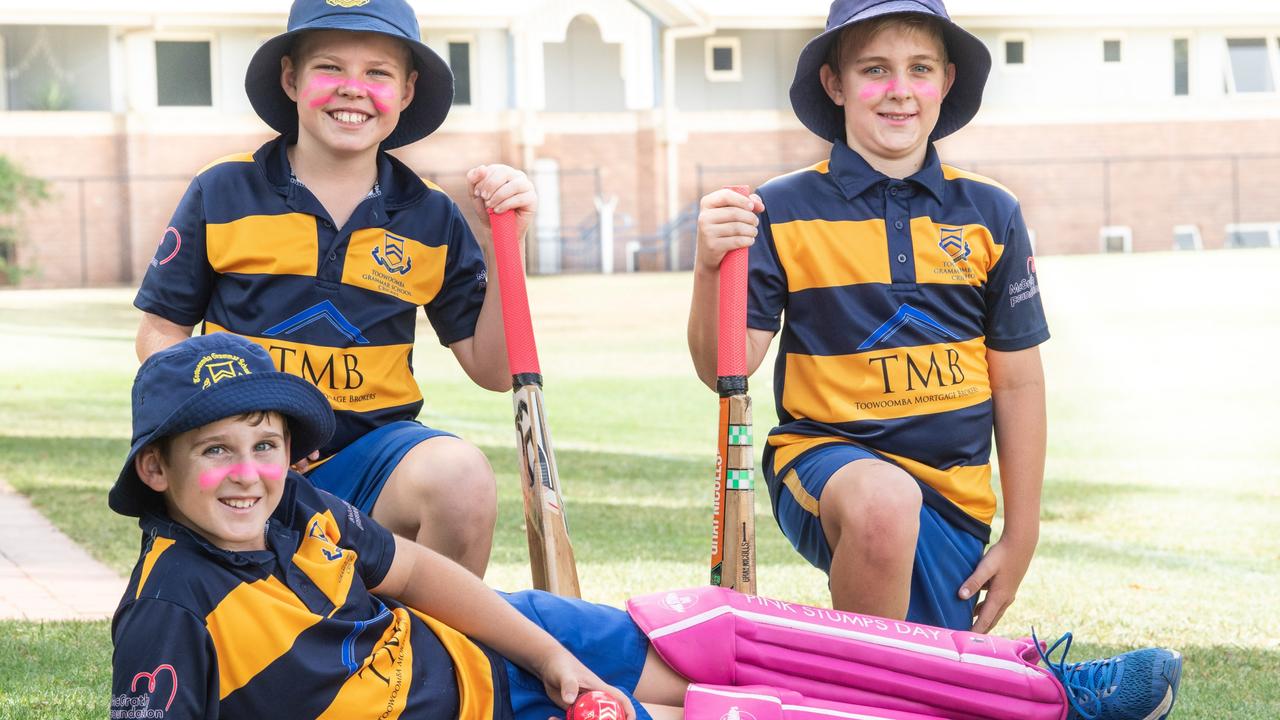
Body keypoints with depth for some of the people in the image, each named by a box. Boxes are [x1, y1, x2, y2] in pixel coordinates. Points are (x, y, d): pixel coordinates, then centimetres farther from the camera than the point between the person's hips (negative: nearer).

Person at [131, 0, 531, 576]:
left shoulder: (431, 220, 7)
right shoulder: (223, 194, 3)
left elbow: (493, 370, 8)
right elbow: (160, 334, 7)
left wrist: (501, 248, -6)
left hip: (368, 451, 1)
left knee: (461, 475, -31)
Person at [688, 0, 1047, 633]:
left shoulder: (990, 213, 4)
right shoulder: (783, 211, -3)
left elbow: (1018, 383, 9)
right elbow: (723, 370, -8)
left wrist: (1021, 537, 8)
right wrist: (711, 270, -27)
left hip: (954, 494, 4)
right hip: (823, 458, -3)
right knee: (884, 499, -37)